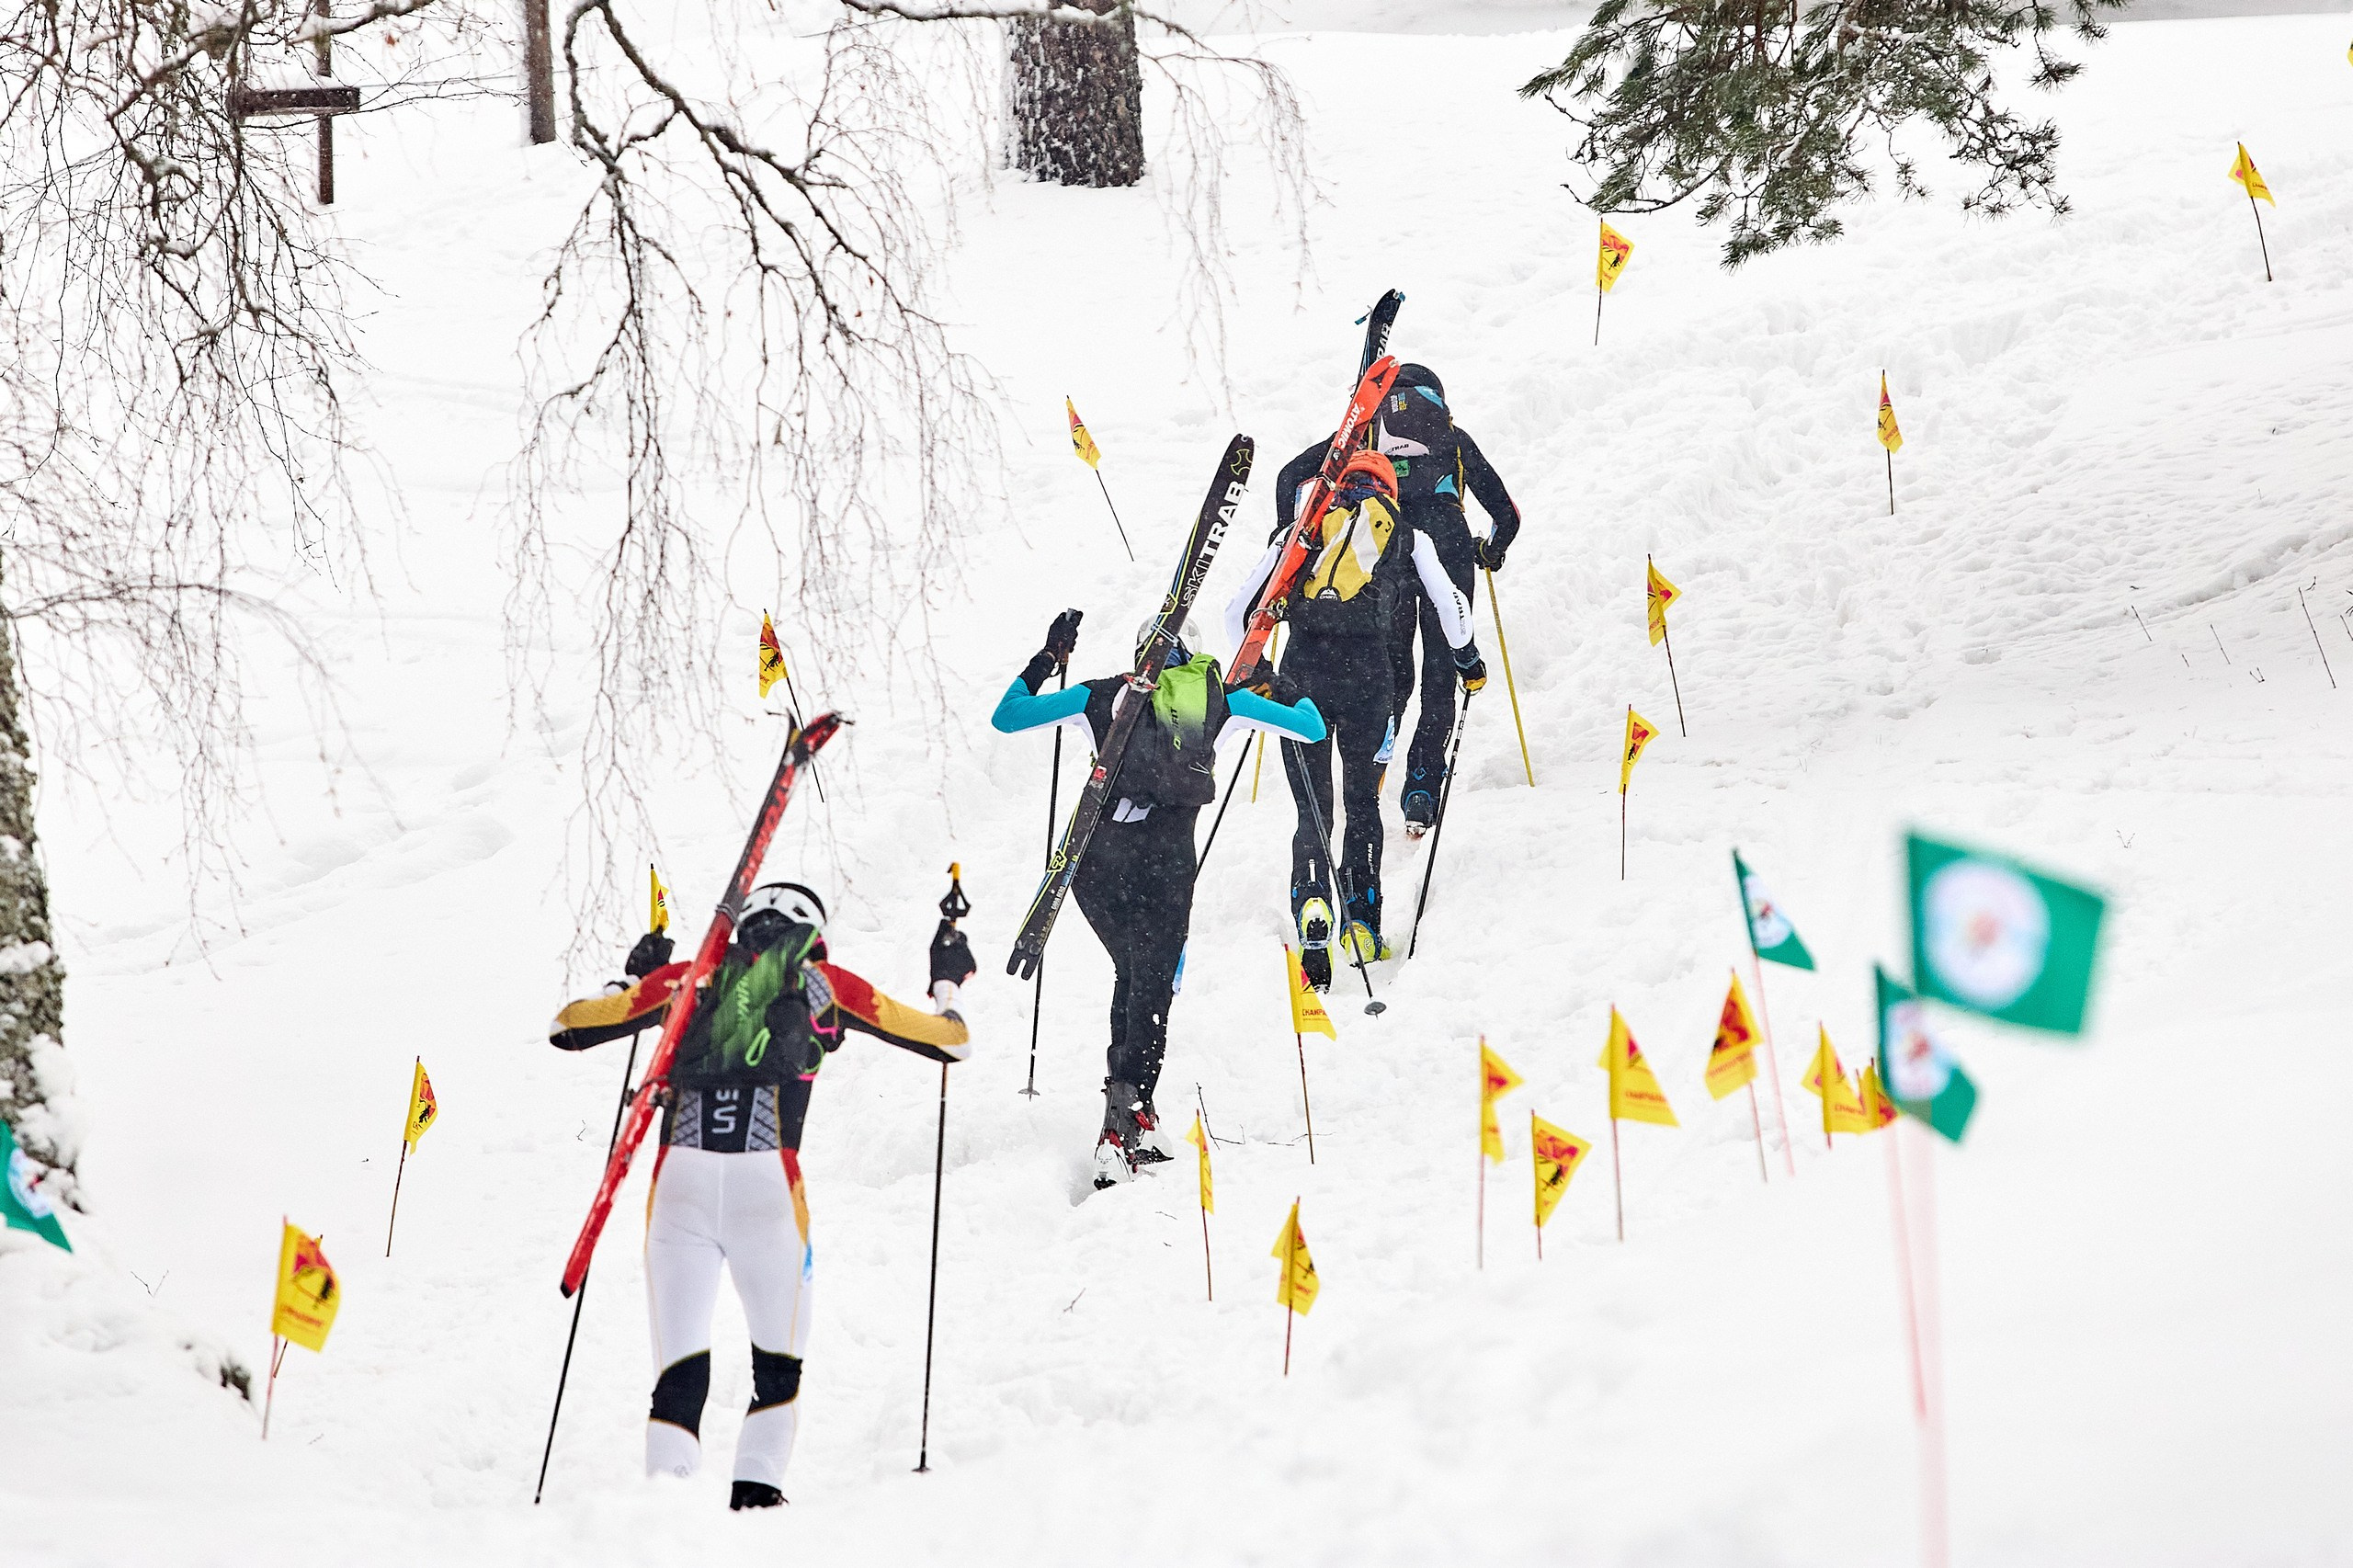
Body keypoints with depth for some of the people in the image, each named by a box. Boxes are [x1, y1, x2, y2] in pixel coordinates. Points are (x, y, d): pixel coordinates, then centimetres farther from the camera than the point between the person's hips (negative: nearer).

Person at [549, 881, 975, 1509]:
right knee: (778, 1364, 16)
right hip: (766, 1181, -1)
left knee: (679, 1372, 2)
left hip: (678, 1179, 1)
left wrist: (635, 982, 44)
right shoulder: (824, 984, 18)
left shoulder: (686, 978, 21)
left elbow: (566, 1026, 26)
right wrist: (948, 985, 48)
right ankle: (756, 1488, -3)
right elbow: (951, 1040, 26)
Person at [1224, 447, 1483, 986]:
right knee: (1362, 803, 16)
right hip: (1366, 681, -1)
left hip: (1301, 679, 1)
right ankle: (1361, 921, 9)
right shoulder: (1406, 540, 15)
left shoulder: (1300, 535, 18)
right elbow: (1450, 604, 12)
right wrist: (1467, 658, 31)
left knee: (1313, 810, 7)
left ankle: (1311, 906, -16)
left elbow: (1239, 612, 18)